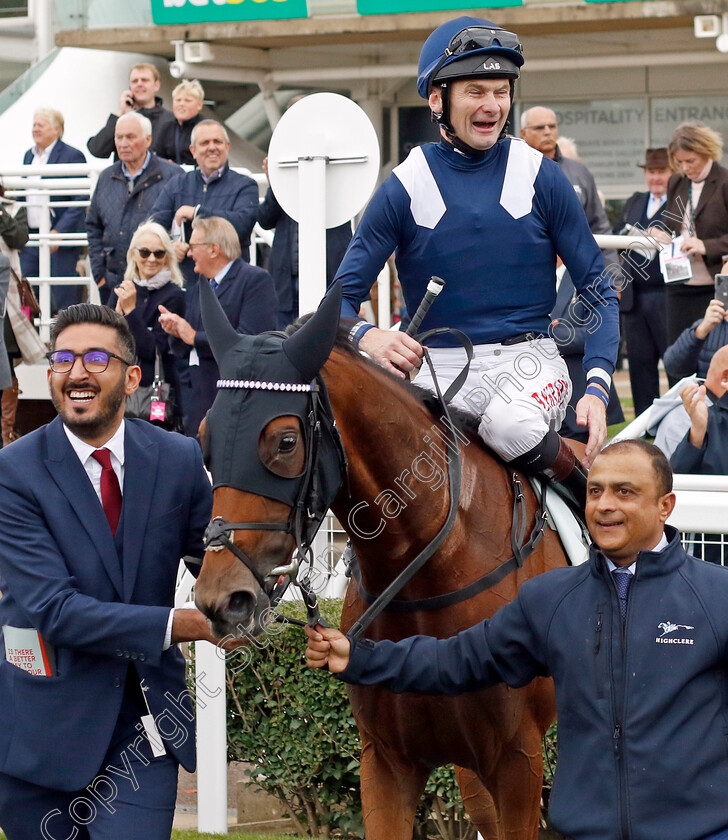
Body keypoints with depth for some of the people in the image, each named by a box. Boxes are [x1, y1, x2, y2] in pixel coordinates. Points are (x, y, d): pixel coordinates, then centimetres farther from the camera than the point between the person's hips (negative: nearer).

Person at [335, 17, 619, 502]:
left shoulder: (540, 176, 2)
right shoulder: (406, 187, 1)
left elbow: (598, 292, 4)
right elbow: (343, 296, 1)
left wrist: (597, 388, -12)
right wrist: (366, 336, -24)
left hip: (529, 359, -1)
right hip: (439, 367, 1)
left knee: (510, 421, -35)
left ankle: (586, 495, -9)